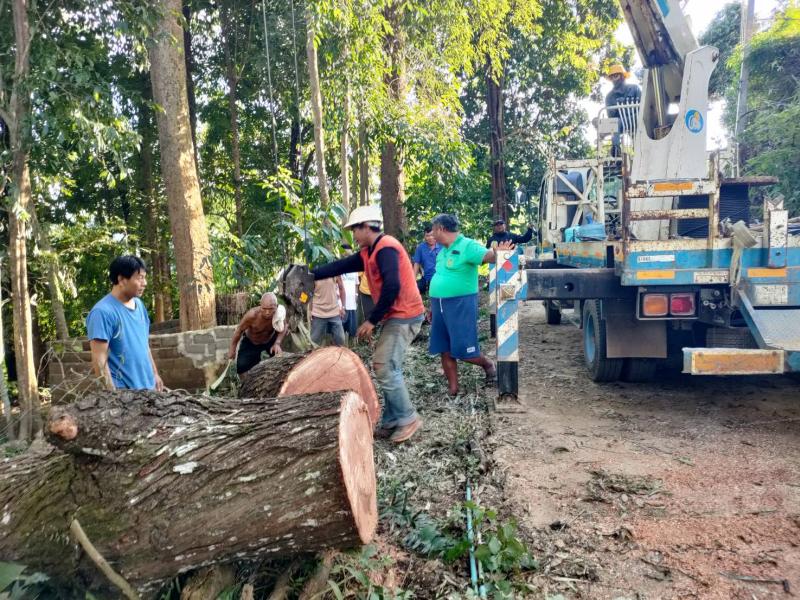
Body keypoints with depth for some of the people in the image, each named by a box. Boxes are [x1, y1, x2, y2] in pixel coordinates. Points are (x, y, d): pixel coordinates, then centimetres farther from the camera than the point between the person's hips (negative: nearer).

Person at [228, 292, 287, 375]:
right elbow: (239, 330, -21)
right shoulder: (252, 315, -41)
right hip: (250, 342, -2)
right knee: (242, 368, -13)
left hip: (271, 339, 2)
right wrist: (232, 349, -10)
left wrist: (277, 343, -29)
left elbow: (283, 328, -12)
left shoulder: (280, 313, -35)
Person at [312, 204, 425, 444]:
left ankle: (408, 419, 4)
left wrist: (372, 321, -21)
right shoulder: (369, 252, 13)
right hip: (395, 316, 10)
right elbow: (341, 266, 12)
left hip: (404, 316, -10)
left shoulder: (386, 248, -17)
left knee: (385, 369, -9)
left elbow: (392, 287, -27)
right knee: (385, 367, 10)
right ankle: (392, 422, 16)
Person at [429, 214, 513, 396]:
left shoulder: (467, 246, -11)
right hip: (440, 304, 8)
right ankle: (453, 388, 20)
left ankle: (488, 365, 26)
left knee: (464, 350, -3)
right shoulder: (443, 251, 14)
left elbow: (488, 256, -27)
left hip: (461, 304, -8)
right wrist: (433, 305, 23)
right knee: (445, 351, 9)